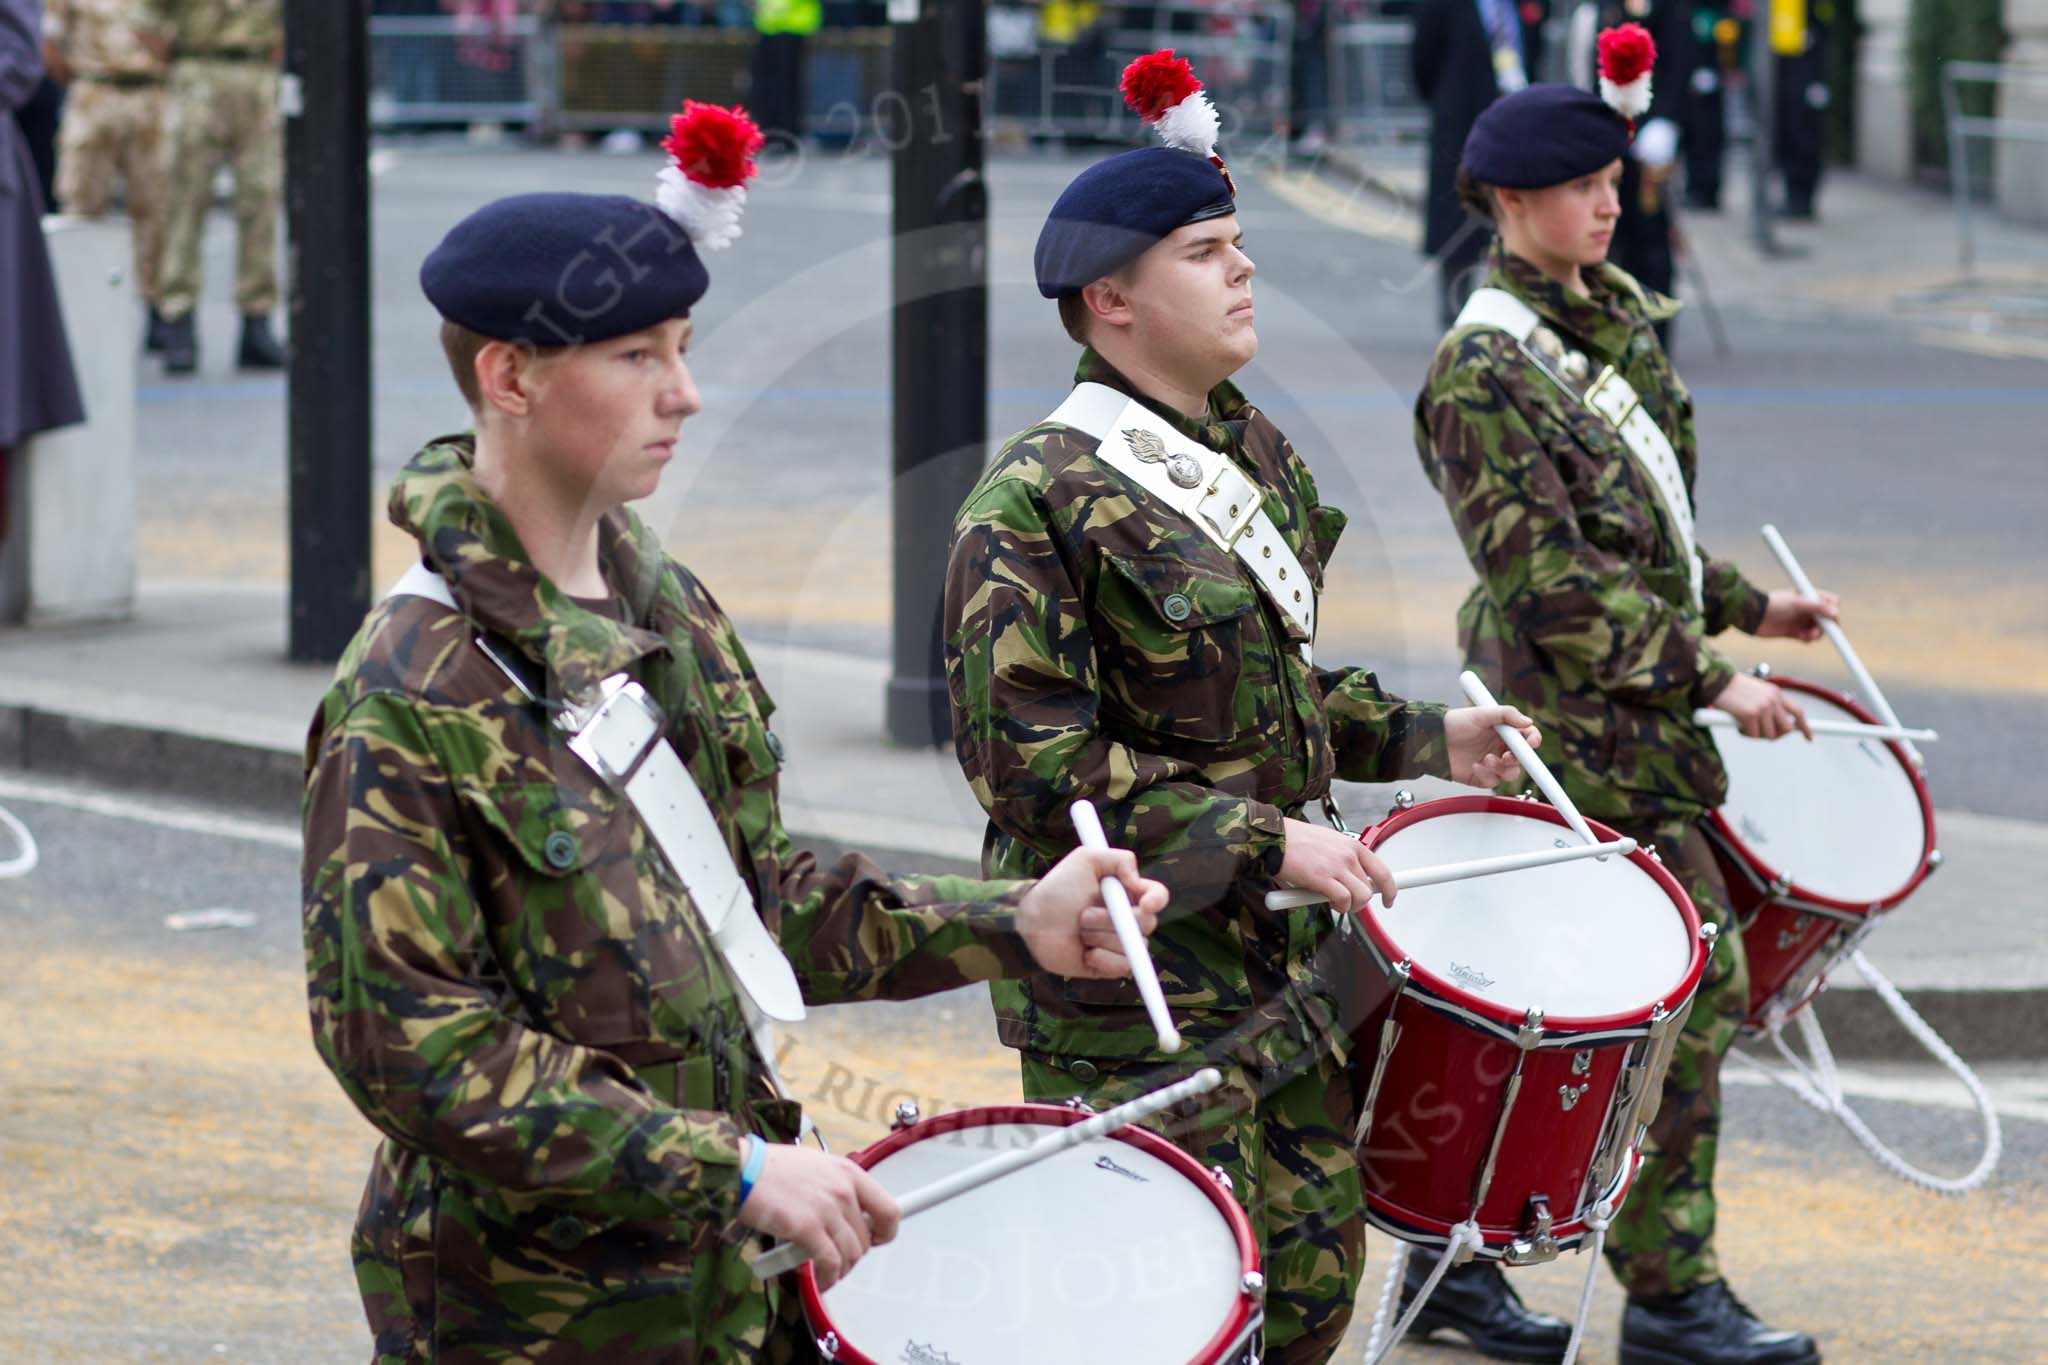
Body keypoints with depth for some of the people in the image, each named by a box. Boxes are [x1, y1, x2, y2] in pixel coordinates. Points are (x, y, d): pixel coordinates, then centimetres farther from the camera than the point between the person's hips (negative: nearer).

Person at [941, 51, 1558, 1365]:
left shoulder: (1255, 454, 10)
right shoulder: (1038, 502, -17)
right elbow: (1031, 759, -22)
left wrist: (1422, 737, 9)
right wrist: (1262, 844, -22)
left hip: (1279, 964, 8)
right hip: (1131, 1008, -8)